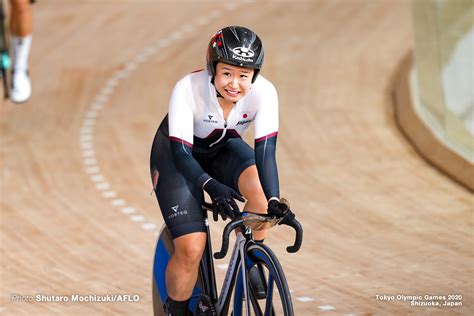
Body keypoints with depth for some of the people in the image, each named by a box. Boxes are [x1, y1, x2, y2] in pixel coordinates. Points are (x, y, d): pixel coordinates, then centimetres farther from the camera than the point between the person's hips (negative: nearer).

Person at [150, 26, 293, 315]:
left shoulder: (264, 93, -28)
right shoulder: (188, 89, -34)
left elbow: (266, 151, -31)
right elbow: (181, 153, -36)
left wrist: (274, 201, -47)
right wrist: (213, 187, -54)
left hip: (222, 150, 3)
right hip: (178, 154, -3)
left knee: (260, 184, -31)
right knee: (192, 248, -17)